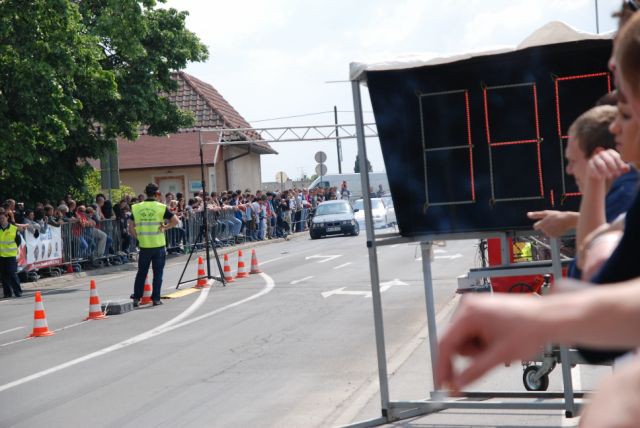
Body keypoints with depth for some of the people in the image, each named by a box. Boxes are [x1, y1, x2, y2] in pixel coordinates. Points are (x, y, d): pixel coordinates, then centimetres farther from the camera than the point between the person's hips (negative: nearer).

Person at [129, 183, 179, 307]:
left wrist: (138, 237, 12)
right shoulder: (161, 207, -5)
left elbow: (131, 227, 2)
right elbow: (175, 221, -8)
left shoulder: (136, 208, 1)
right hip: (158, 245, -2)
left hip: (144, 246, 2)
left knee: (141, 273, 12)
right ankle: (156, 298, 7)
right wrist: (165, 227, 3)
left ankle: (136, 298, 15)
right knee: (157, 273, 6)